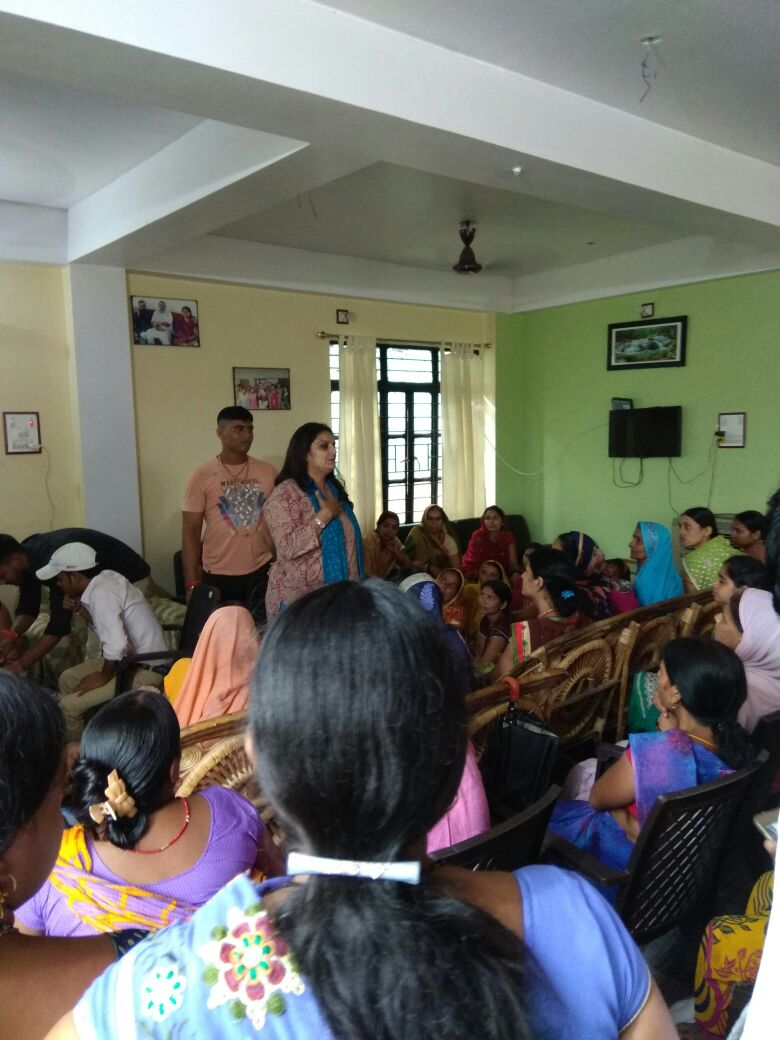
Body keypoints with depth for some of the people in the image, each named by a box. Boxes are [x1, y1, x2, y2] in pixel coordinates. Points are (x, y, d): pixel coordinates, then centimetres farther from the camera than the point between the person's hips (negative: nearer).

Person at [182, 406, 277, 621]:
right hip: (219, 576, -2)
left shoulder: (268, 472, 5)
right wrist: (192, 583, -8)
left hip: (262, 572, 2)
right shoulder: (201, 476, -3)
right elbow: (190, 533, -3)